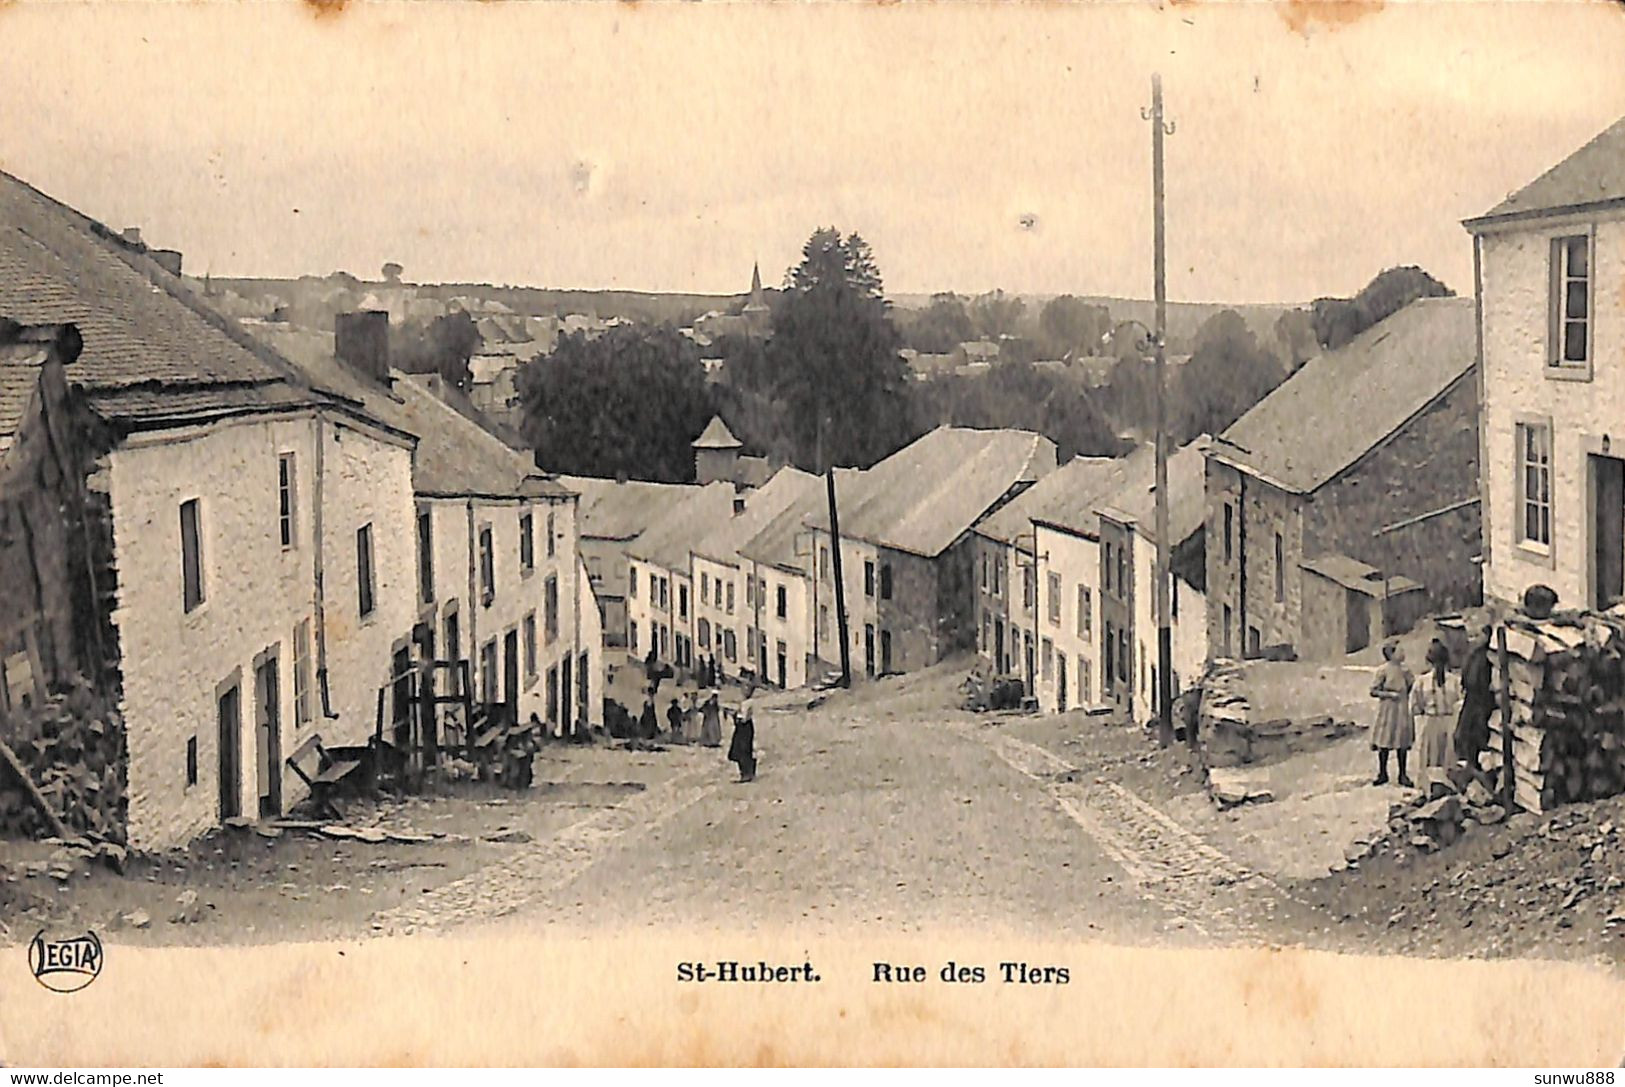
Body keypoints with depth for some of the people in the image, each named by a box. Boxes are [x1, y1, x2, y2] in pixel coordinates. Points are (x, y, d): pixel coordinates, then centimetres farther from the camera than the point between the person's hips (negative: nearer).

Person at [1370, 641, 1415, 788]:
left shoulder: (1404, 670, 7)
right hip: (1388, 709, -4)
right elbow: (1374, 691, -8)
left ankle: (1403, 775, 14)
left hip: (1403, 710, 4)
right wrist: (1389, 694, -17)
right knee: (1384, 742, 1)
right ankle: (1383, 774, 13)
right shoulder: (1383, 670, -8)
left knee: (1403, 742, 6)